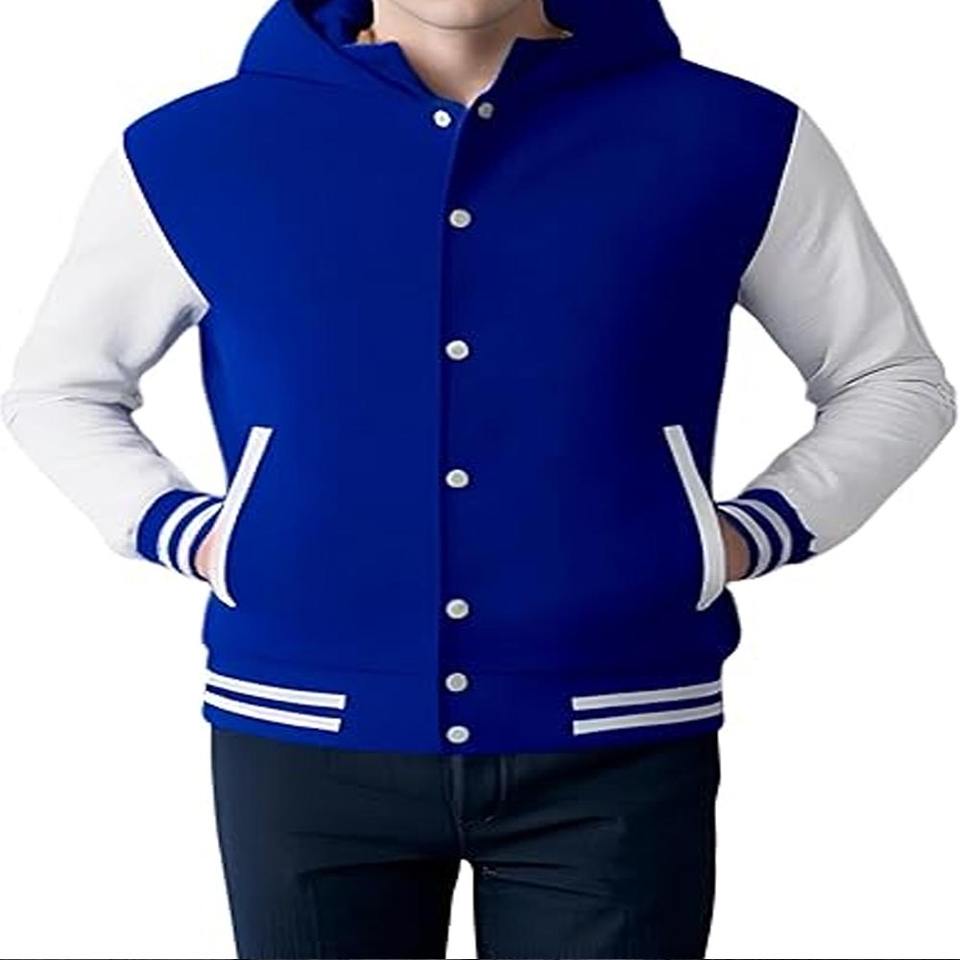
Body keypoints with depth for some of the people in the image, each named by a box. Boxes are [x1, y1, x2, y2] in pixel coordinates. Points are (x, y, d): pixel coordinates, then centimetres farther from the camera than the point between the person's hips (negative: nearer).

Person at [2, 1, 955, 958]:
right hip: (306, 740, 2)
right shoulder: (189, 151, 1)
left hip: (617, 746, 0)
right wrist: (186, 534, -2)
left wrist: (743, 539, -4)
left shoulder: (734, 138, -1)